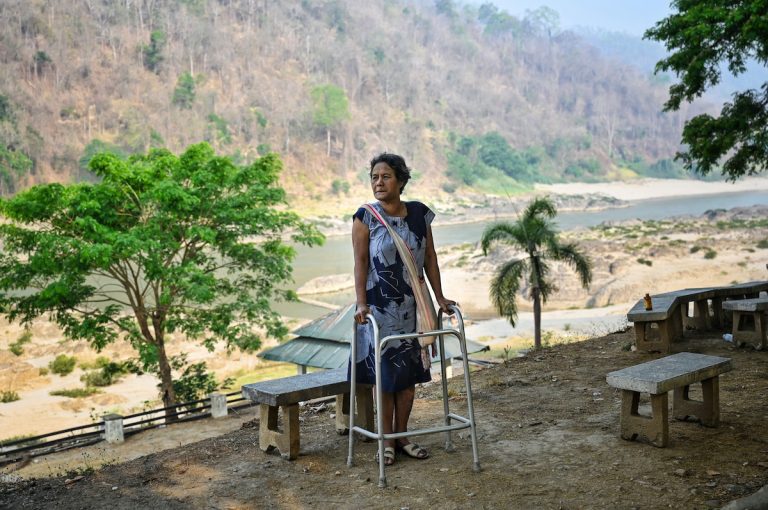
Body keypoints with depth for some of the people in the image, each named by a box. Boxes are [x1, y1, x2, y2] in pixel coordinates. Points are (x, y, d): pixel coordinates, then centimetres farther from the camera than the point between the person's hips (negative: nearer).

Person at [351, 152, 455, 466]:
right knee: (385, 375, 3)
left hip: (412, 308, 4)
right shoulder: (365, 217, -6)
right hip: (379, 308, -3)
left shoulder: (419, 214, 3)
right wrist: (361, 304, -19)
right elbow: (360, 262, -11)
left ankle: (402, 436, 23)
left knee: (409, 373, 9)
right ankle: (387, 441, 16)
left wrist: (439, 297, 5)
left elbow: (429, 258, 7)